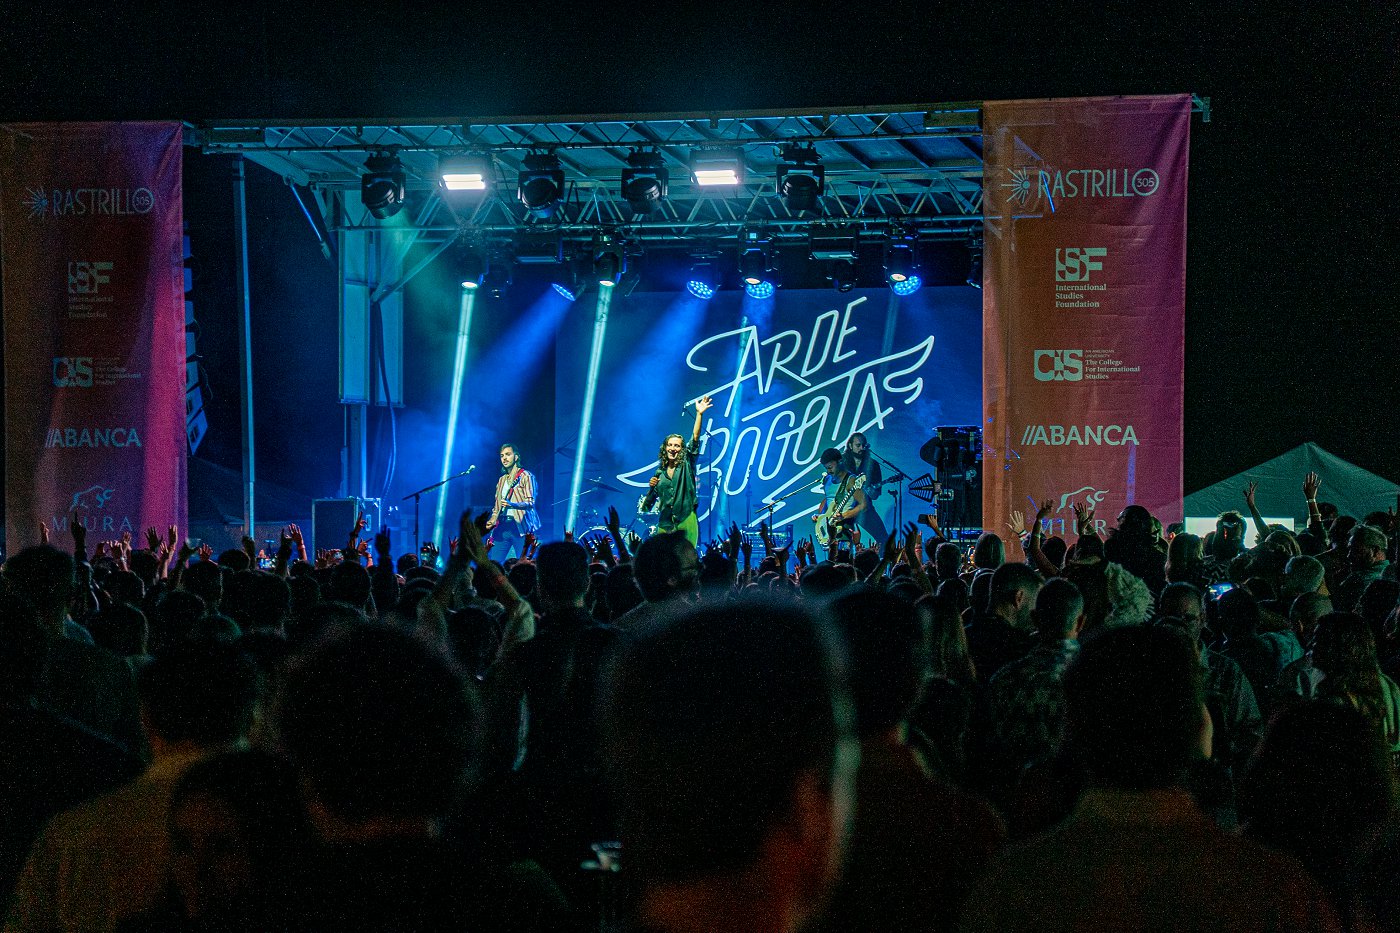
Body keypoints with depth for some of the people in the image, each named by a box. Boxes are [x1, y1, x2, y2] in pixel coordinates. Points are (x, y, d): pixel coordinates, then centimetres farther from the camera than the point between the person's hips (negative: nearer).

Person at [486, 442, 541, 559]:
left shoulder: (525, 476, 1)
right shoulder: (502, 480, 22)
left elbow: (530, 502, -10)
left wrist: (512, 504, -27)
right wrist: (492, 520, 6)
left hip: (519, 525, -6)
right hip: (502, 526, 6)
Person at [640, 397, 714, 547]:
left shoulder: (686, 465, 6)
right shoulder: (660, 472, 14)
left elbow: (695, 440, -8)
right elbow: (648, 504, 19)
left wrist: (699, 414, -18)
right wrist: (652, 487, -1)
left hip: (686, 521, -3)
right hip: (665, 523, 3)